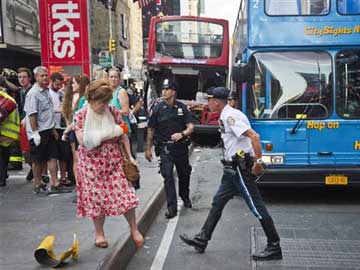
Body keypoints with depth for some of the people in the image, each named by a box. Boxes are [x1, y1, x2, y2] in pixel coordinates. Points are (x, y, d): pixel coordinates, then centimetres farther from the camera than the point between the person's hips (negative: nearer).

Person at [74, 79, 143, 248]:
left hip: (114, 161, 2)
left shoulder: (113, 112, -2)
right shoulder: (81, 115, -8)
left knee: (125, 195, 0)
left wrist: (129, 156, -3)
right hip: (92, 163, -1)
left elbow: (123, 136, 3)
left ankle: (134, 229, 18)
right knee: (96, 198, 8)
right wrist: (108, 134, -18)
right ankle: (99, 233, 28)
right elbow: (83, 141, -15)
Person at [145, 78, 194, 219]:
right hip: (165, 148, -2)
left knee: (184, 174, 16)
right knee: (168, 176, -11)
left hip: (181, 146, 2)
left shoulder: (182, 107, 0)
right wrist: (148, 148, 2)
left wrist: (182, 134, -23)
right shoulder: (157, 108, -3)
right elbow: (151, 129, 2)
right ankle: (172, 207, -7)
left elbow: (191, 127, -3)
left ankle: (185, 197, 42)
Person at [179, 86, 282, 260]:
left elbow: (254, 136, -26)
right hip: (234, 169, 10)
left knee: (257, 207, -2)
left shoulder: (230, 116, -18)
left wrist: (258, 162, -25)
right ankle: (202, 240, 22)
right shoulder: (226, 117, 13)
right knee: (218, 202, 13)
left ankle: (274, 247, 10)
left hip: (242, 169, -10)